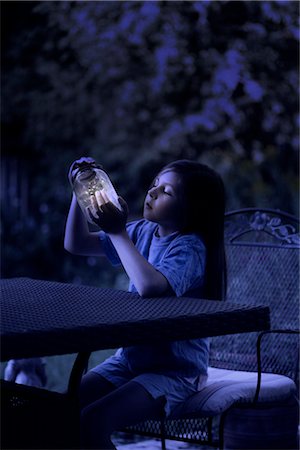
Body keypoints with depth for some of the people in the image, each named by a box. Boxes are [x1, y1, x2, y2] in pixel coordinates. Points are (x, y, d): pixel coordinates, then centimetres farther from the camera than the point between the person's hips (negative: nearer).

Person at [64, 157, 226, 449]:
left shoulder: (190, 248, -17)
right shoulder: (144, 232, 5)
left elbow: (150, 286, -37)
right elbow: (76, 244, 11)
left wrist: (118, 232, -27)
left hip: (174, 371, -7)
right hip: (130, 357, 8)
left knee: (90, 422, -26)